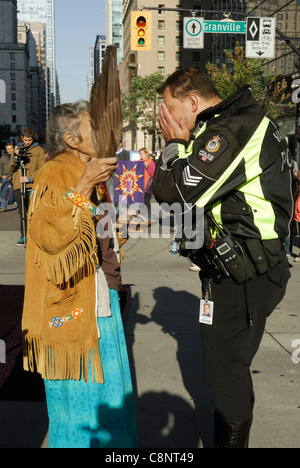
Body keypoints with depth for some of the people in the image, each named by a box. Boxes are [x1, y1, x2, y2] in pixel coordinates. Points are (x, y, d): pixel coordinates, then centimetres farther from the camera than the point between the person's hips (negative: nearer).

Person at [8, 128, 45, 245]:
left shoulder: (39, 150, 4)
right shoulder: (17, 149, 16)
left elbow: (41, 168, -3)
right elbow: (11, 167, 11)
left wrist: (30, 178, -14)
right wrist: (15, 157, -8)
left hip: (32, 186, -3)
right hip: (18, 186, 4)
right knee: (22, 213, 6)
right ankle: (23, 236, 13)